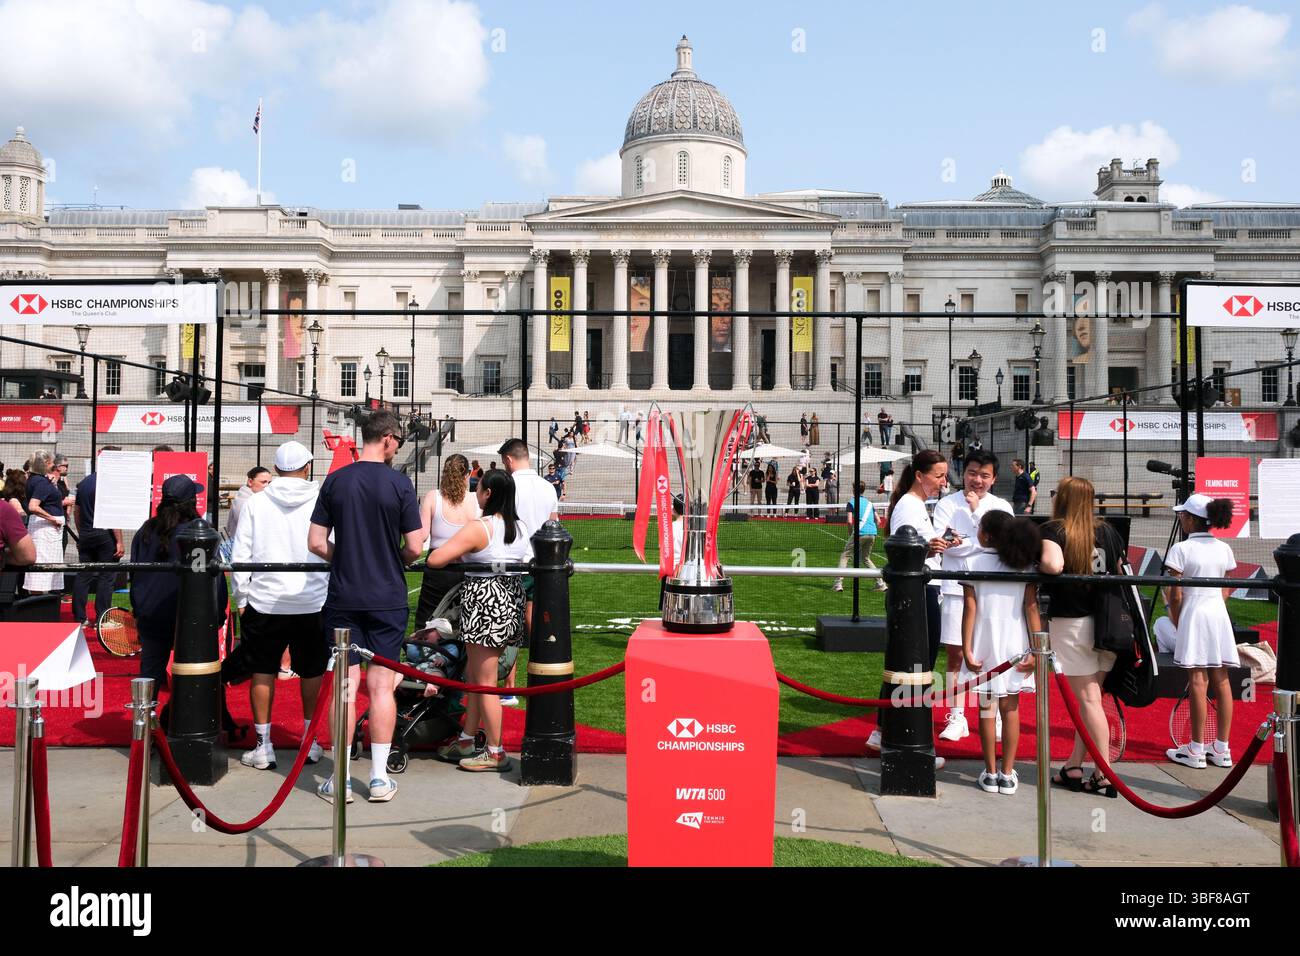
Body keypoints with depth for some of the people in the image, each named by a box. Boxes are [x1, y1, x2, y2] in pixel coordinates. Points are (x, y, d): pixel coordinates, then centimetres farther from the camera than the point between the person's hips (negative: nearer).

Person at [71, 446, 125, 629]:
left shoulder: (83, 482, 10)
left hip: (85, 535, 7)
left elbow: (76, 511, 16)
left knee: (82, 576, 9)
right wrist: (119, 542, -16)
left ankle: (79, 618, 11)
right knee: (106, 577, 0)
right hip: (105, 535, -7)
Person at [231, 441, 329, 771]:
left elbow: (240, 556, 0)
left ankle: (263, 747, 13)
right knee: (311, 672, 14)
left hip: (264, 603, 0)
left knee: (263, 672, 10)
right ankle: (309, 742, 23)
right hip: (313, 603, 0)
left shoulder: (255, 503, -1)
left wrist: (241, 599, 9)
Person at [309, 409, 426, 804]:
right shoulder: (399, 482, -7)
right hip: (387, 598, -2)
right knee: (381, 685, 4)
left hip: (343, 597, 2)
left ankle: (341, 780, 10)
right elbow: (414, 548, -9)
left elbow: (316, 542, -1)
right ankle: (379, 778, 9)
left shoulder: (335, 480, 1)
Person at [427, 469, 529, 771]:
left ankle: (495, 753, 8)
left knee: (485, 683, 2)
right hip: (512, 600, 8)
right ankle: (467, 741, 29)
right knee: (474, 675, 20)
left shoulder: (479, 528, -16)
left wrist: (455, 553, 0)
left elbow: (435, 559, -22)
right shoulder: (521, 527, 7)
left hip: (484, 601, -8)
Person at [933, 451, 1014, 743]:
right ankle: (956, 717, 11)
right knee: (956, 654, 2)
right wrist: (981, 543, -12)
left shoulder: (1001, 507, 5)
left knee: (994, 654, 6)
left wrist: (977, 510, -11)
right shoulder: (947, 504, 1)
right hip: (956, 589, -1)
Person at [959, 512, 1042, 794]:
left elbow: (970, 608, -8)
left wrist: (966, 649, -6)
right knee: (1011, 709, 9)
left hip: (984, 645, -1)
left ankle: (990, 774, 12)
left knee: (986, 708, 7)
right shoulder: (1024, 564, 1)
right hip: (1015, 646, 1)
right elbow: (1032, 608, -4)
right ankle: (1007, 775, 13)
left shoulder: (972, 562, -5)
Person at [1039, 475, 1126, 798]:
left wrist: (1038, 564, -8)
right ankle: (1073, 768, 20)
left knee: (1088, 699, 2)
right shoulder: (1108, 531, 6)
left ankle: (1105, 776, 5)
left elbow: (1052, 565, -27)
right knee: (1089, 696, 13)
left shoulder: (1053, 530, -10)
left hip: (1070, 623, -5)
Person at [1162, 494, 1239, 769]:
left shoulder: (1181, 549, -9)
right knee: (1221, 680, 7)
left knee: (1198, 681, -3)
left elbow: (1176, 595, -9)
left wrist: (1177, 622, 3)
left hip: (1193, 613, -5)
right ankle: (1222, 750, 13)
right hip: (1219, 613, 5)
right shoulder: (1223, 549, 6)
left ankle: (1196, 750, 2)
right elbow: (1226, 591, 11)